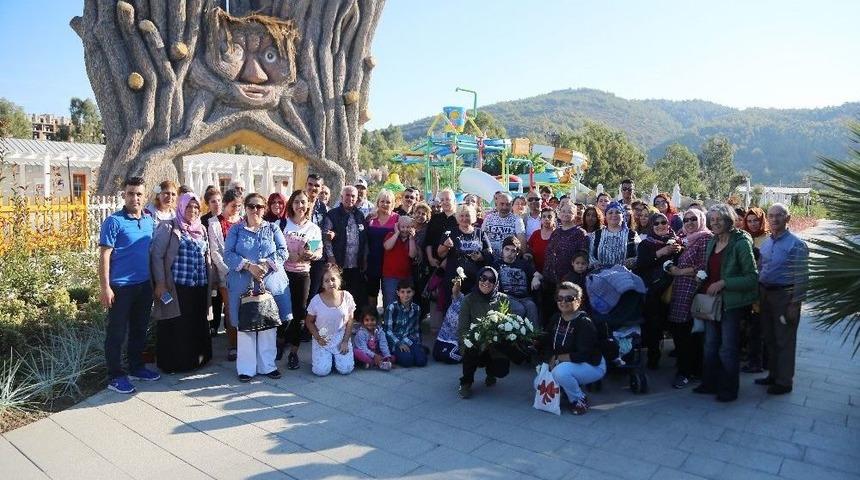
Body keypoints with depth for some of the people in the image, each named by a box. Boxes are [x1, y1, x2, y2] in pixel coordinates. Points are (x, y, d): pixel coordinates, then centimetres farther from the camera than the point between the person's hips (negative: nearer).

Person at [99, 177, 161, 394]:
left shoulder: (149, 220, 7)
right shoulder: (114, 221, -11)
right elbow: (104, 256, -12)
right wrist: (105, 288, -17)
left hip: (144, 285, 6)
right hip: (121, 286, -6)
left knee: (140, 329, 17)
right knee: (117, 332, 4)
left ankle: (136, 367, 31)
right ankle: (115, 376, 15)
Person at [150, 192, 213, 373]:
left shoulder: (202, 229, 15)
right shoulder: (169, 228, -3)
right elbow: (157, 255, -8)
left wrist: (209, 280, 16)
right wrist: (160, 283, -13)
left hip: (199, 287, 5)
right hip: (177, 287, -5)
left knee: (197, 325, 10)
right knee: (176, 327, 0)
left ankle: (197, 359, 22)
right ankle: (172, 363, 13)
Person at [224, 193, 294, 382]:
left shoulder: (273, 229, 11)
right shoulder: (236, 230, 7)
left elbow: (283, 251, 1)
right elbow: (228, 254, -3)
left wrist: (266, 264, -15)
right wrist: (249, 266, -17)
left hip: (270, 282, 1)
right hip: (243, 284, -1)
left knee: (269, 324, 4)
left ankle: (267, 365, 16)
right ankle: (246, 367, 12)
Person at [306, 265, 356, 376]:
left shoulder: (347, 297, -10)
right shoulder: (316, 300, -13)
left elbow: (349, 321, -1)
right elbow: (309, 322, 1)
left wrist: (345, 341, -6)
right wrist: (318, 338, -11)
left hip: (341, 338, 1)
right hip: (322, 340, -1)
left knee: (346, 369, -11)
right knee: (322, 371, -13)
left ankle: (336, 357, 22)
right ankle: (317, 356, 21)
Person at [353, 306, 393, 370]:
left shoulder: (379, 331, -2)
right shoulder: (361, 332, -15)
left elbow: (384, 345, -10)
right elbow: (363, 348, -24)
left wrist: (388, 356, -27)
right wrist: (374, 356, -37)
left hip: (376, 354, 4)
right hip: (364, 356, -4)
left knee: (392, 358, -14)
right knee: (357, 351, -36)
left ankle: (370, 364, -32)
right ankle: (380, 364, -40)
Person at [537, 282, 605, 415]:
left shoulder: (584, 323, -22)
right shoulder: (555, 319, 0)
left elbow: (583, 355, -29)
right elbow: (545, 345, 3)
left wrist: (557, 358, -21)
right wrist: (551, 361, -17)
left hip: (593, 366, -7)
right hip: (565, 365, 7)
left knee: (560, 372, -35)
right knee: (539, 385, -3)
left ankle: (579, 400, -9)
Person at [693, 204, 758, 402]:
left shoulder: (741, 243, -12)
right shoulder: (712, 243, 10)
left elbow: (752, 277, -15)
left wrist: (723, 283, -20)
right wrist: (706, 285, 7)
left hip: (731, 303, -7)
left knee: (727, 349, 3)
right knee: (710, 346, 15)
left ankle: (729, 389, 18)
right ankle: (710, 384, 28)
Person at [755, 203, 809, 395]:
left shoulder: (796, 245, -12)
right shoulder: (765, 244, 10)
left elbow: (802, 277, -14)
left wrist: (795, 304, -16)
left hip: (785, 295, -7)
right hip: (765, 294, 7)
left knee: (784, 340, 2)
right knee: (769, 338, 15)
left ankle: (784, 381, 13)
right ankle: (773, 375, 29)